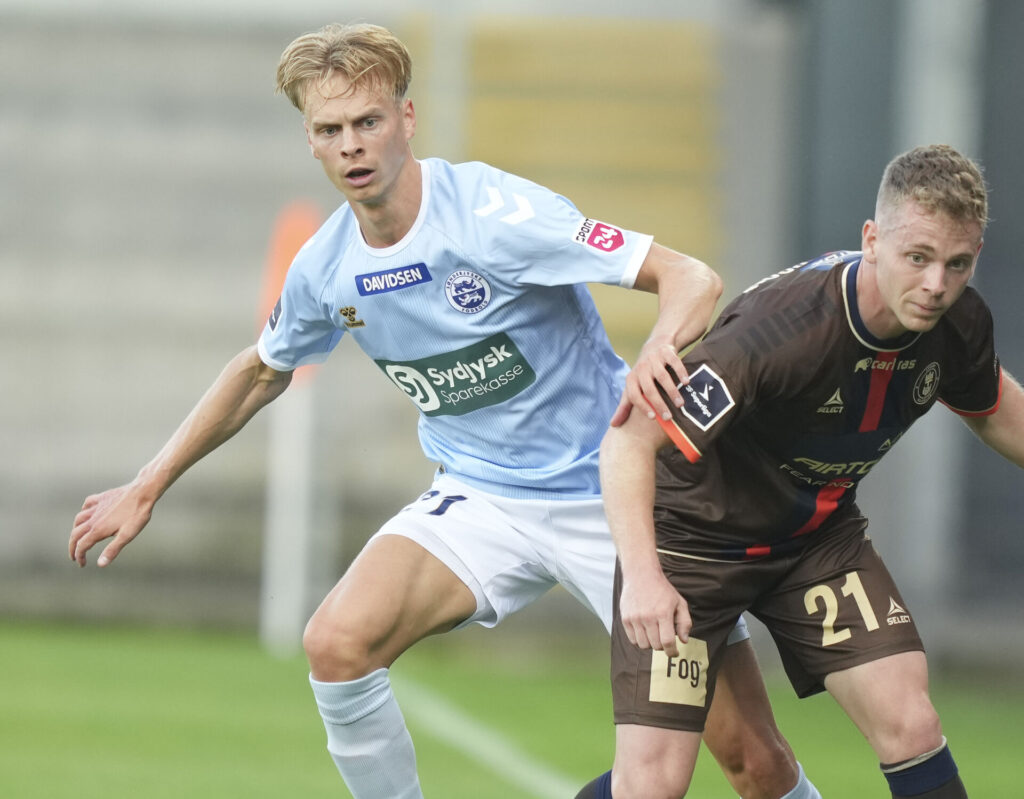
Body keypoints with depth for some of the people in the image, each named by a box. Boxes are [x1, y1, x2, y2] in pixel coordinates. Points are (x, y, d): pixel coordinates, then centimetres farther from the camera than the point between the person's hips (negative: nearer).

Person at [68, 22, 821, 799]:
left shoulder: (492, 212, -21)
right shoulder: (326, 268, -3)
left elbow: (692, 278, -24)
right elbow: (262, 371, 19)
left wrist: (660, 348, -46)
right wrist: (147, 488, 21)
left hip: (611, 492, -4)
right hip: (479, 495, 4)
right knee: (338, 642, -22)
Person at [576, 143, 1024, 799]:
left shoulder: (960, 323, -14)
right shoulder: (784, 327, -36)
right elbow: (630, 440, -37)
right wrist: (641, 574, -49)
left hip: (820, 533, 6)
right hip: (693, 530, -6)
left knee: (910, 728, -11)